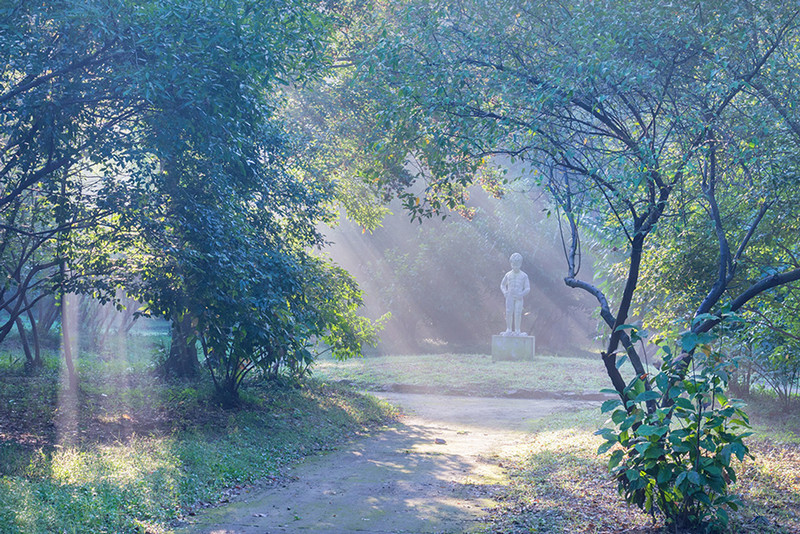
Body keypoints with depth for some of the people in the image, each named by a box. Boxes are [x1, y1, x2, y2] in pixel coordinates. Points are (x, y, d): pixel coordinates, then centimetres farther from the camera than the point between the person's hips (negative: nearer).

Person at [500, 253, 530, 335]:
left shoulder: (524, 276, 2)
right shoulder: (508, 275, 8)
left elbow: (527, 288, 1)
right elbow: (502, 285, 18)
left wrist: (522, 294, -16)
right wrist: (504, 292, -1)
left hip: (519, 297, -2)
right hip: (510, 297, 2)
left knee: (517, 313, -8)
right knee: (508, 312, -7)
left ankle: (517, 331, -2)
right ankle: (509, 330, -1)